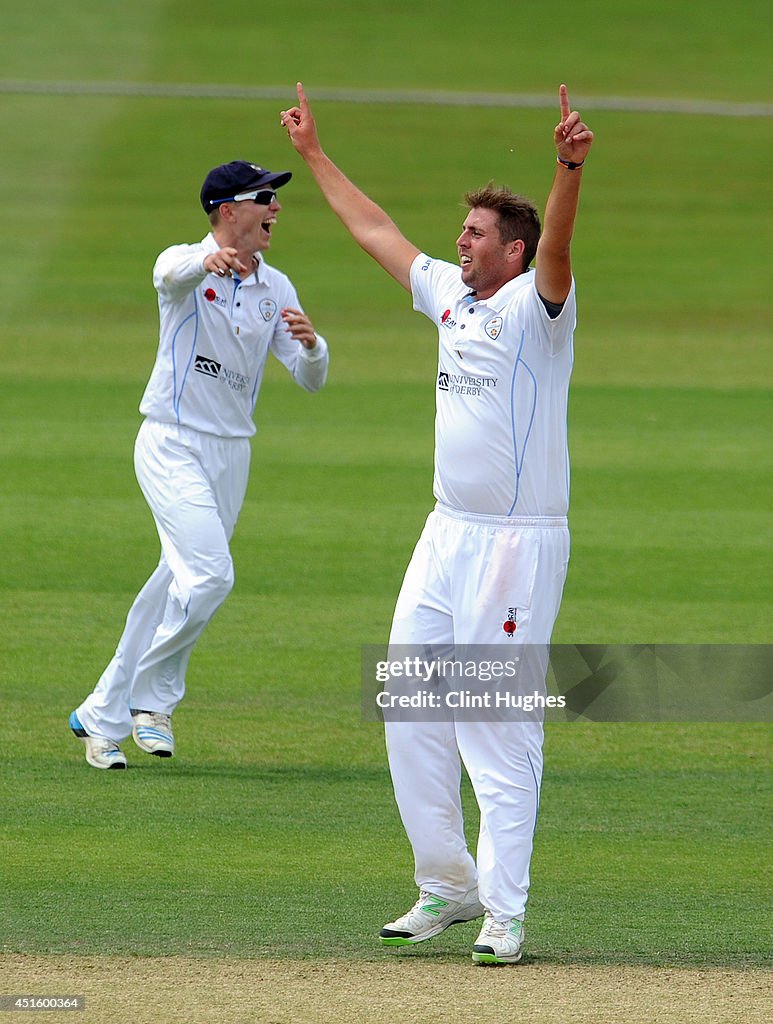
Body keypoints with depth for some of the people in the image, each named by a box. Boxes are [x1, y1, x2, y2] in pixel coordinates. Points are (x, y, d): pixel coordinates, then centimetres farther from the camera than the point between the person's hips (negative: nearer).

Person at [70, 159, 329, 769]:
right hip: (173, 446, -7)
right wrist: (207, 261, -61)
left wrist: (310, 344, -22)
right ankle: (154, 698, -6)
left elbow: (311, 379, 2)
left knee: (179, 583, 11)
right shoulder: (187, 267, -11)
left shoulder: (275, 289, 7)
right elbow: (171, 273, -37)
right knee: (210, 573, -21)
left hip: (232, 455, 7)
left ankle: (103, 715, 22)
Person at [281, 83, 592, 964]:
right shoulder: (450, 296, 12)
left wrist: (569, 169, -49)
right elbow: (374, 230, 24)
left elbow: (556, 247, -30)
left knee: (499, 727, -7)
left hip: (520, 544, -8)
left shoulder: (536, 305, -10)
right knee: (410, 709, 8)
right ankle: (448, 887, 18)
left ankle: (503, 912, -4)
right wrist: (312, 154, 29)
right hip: (448, 532, 8)